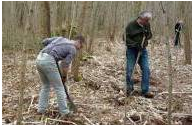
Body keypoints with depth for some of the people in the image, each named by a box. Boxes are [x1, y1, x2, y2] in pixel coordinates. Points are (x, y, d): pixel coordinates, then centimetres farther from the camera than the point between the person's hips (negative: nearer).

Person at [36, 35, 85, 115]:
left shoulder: (61, 38, 26)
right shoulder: (73, 50, 5)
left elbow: (44, 42, 25)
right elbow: (65, 67, 3)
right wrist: (64, 78, 19)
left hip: (39, 59, 8)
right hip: (48, 62, -7)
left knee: (46, 85, 24)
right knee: (59, 87, 6)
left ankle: (41, 109, 23)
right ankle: (64, 112, 12)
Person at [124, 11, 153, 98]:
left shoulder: (147, 25, 0)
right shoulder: (131, 25, -13)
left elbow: (150, 35, 13)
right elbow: (126, 38, -11)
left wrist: (147, 36, -11)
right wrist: (136, 45, -22)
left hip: (142, 50, 4)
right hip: (132, 50, -3)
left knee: (146, 70, -4)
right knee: (129, 70, -2)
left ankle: (145, 91, 3)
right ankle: (129, 88, 21)